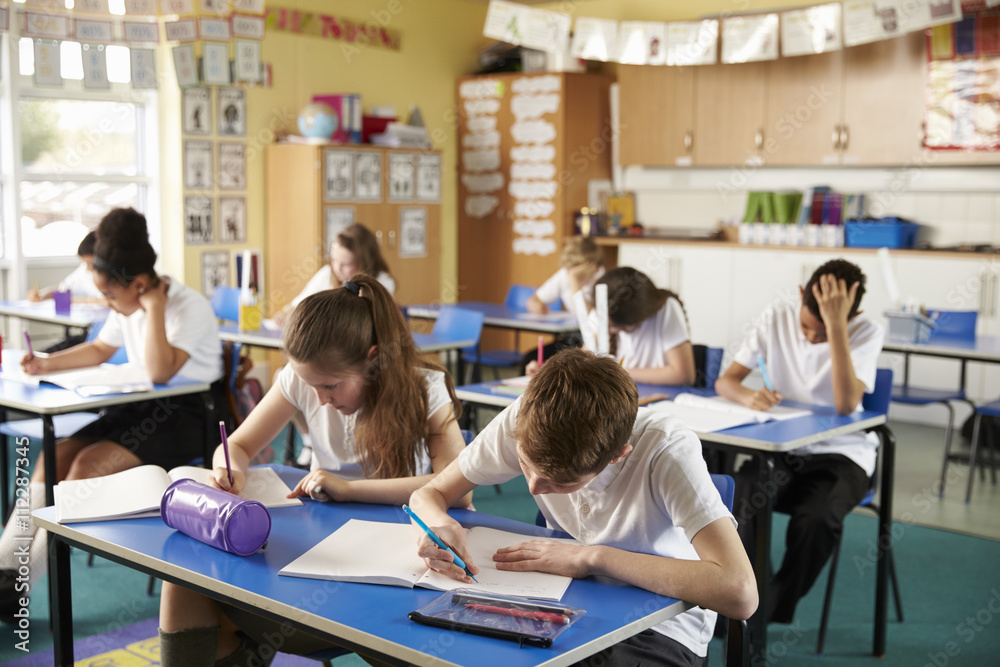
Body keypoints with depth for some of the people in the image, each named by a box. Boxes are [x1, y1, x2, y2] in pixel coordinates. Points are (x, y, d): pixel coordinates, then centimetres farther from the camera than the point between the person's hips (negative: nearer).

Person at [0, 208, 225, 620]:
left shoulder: (189, 307, -17)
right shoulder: (129, 307, 8)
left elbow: (160, 372, -30)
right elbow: (99, 350, 23)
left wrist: (154, 308, -25)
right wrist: (48, 363, 8)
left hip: (186, 417, -8)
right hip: (141, 407, 9)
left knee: (89, 465, -24)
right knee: (55, 457, -9)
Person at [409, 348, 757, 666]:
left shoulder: (667, 450, -28)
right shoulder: (526, 421, -16)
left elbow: (740, 592, -38)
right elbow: (428, 493, -3)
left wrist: (595, 557, -33)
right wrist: (441, 525, -28)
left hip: (658, 630, -2)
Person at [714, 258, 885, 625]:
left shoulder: (866, 332, -9)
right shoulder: (778, 316, 0)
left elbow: (846, 404, -26)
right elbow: (725, 381, -1)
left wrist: (836, 325, -29)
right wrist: (749, 396, -26)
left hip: (840, 454, -2)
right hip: (778, 448, 2)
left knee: (815, 519, -33)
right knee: (746, 504, -30)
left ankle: (773, 612, -10)